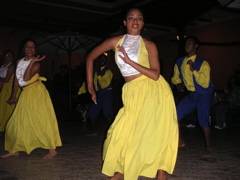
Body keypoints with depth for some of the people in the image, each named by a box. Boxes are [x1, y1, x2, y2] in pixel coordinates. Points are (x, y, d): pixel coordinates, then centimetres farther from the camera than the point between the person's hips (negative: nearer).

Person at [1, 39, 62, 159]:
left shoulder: (36, 63, -7)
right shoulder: (19, 62, 13)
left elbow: (26, 78, -21)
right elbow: (17, 78, 18)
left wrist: (32, 62, -21)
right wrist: (13, 95, 18)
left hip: (37, 92, -7)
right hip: (25, 94, 7)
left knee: (42, 121, -9)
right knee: (16, 123, 9)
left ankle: (52, 150, -4)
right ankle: (14, 150, 22)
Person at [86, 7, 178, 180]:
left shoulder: (149, 45, -1)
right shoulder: (116, 41, 5)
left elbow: (155, 75, -11)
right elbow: (91, 57, 12)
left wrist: (129, 61, -17)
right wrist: (90, 85, 8)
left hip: (154, 90, -2)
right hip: (133, 93, 2)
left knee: (159, 133, -2)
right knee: (124, 132, 2)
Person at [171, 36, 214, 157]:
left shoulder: (202, 63, -17)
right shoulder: (179, 62, 1)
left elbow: (205, 84, -24)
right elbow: (175, 77, 18)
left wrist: (193, 70, -29)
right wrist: (179, 83, -4)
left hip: (204, 94, -6)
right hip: (192, 94, 6)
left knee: (203, 119, -17)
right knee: (175, 114, -3)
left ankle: (208, 149, -2)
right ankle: (180, 142, 14)